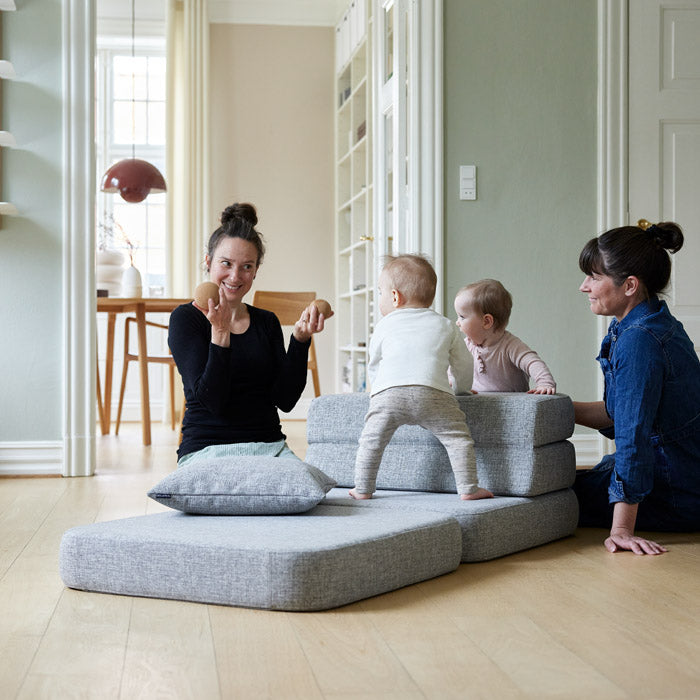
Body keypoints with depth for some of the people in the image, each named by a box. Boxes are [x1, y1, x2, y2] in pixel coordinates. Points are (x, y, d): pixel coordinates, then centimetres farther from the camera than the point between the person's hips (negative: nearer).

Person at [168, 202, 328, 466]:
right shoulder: (186, 318, 0)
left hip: (270, 446, 5)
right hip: (208, 449, -5)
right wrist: (220, 332, -20)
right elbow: (212, 400, -11)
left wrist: (300, 339, -6)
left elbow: (285, 399, 4)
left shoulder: (267, 322, 15)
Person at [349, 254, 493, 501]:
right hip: (433, 393, 0)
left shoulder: (384, 326, 24)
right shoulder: (444, 326, 25)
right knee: (458, 437, 6)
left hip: (387, 393, 0)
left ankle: (362, 489, 17)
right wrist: (461, 388, 50)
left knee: (371, 441, 13)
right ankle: (468, 489, -2)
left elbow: (373, 365, 33)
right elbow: (463, 364, 30)